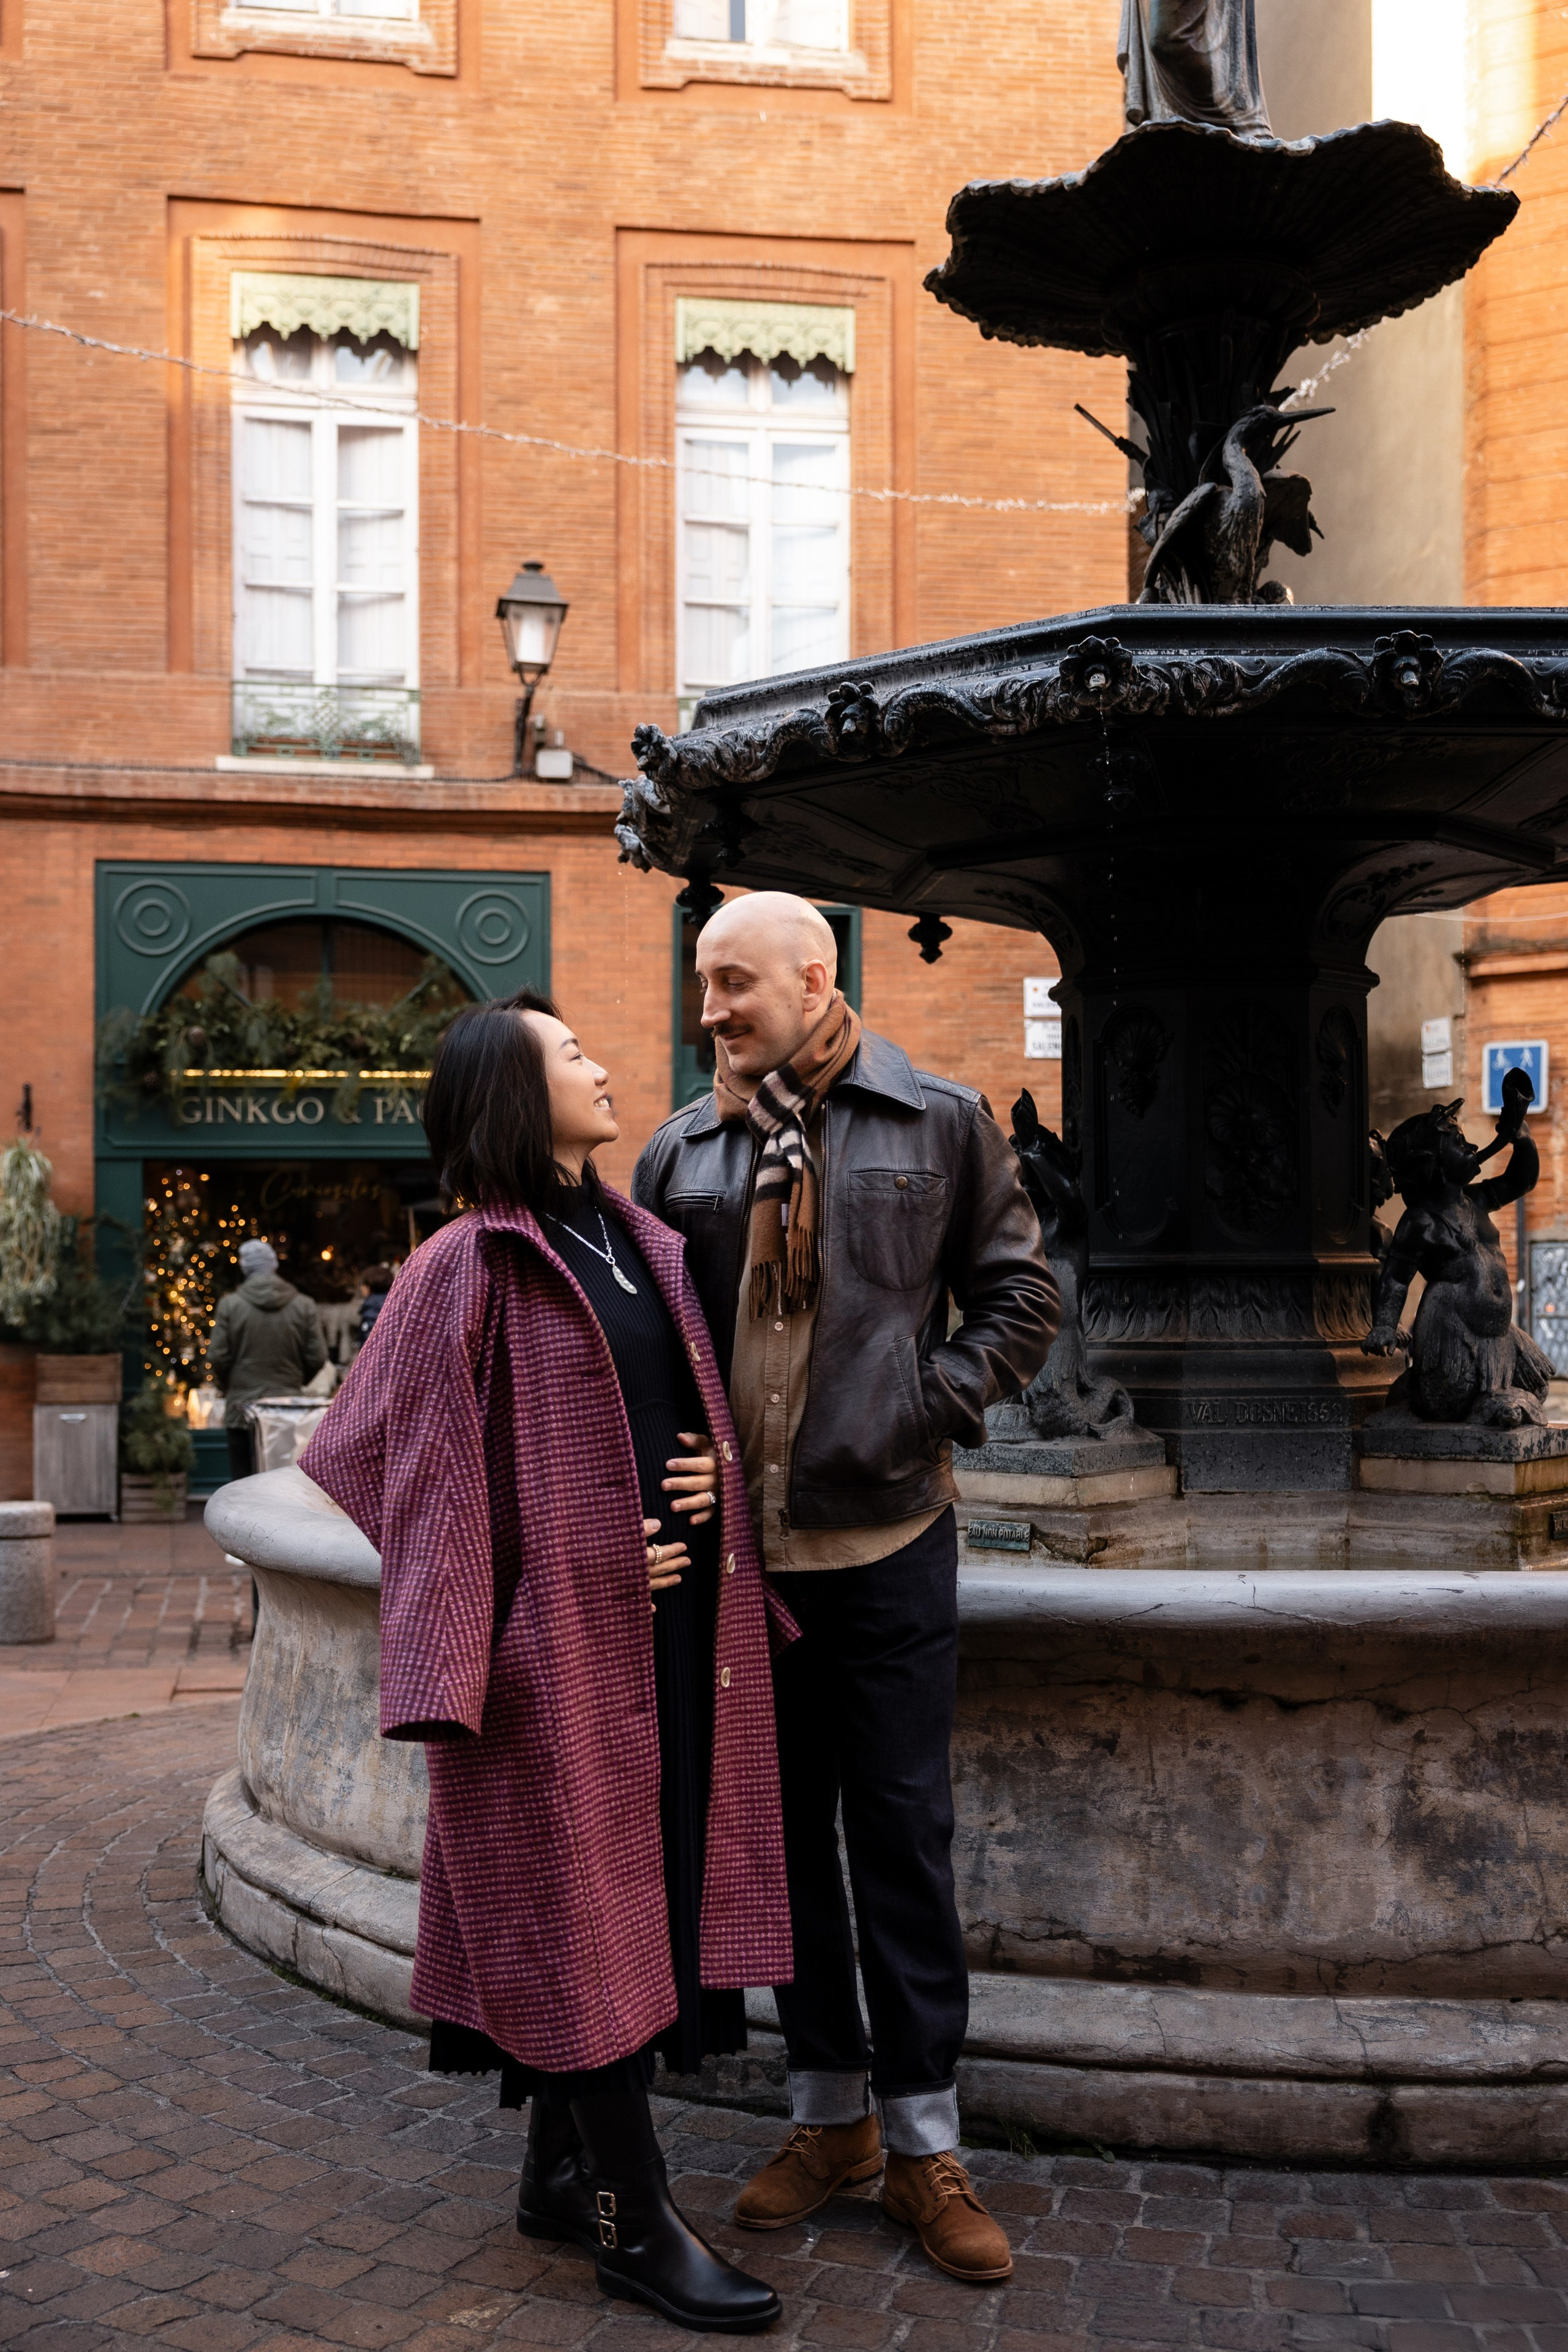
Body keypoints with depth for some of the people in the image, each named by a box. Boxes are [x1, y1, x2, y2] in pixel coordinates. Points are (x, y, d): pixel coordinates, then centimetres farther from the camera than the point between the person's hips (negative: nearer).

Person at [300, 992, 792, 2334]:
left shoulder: (646, 1246, 12)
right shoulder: (472, 1268, -9)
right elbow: (429, 1473, -10)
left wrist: (715, 1473, 0)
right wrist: (595, 1551, -15)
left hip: (676, 1624, 7)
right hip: (566, 1633, -7)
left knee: (649, 1884, 13)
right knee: (584, 1898, 1)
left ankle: (562, 2172, 28)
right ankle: (634, 2219, 12)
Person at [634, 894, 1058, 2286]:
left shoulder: (941, 1125, 0)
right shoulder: (682, 1152, 6)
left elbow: (1021, 1298, 2)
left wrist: (929, 1413, -9)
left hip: (888, 1542, -3)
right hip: (737, 1545, 3)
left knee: (902, 1834, 4)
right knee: (783, 1831, 12)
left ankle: (924, 2140, 18)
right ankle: (832, 2113, 28)